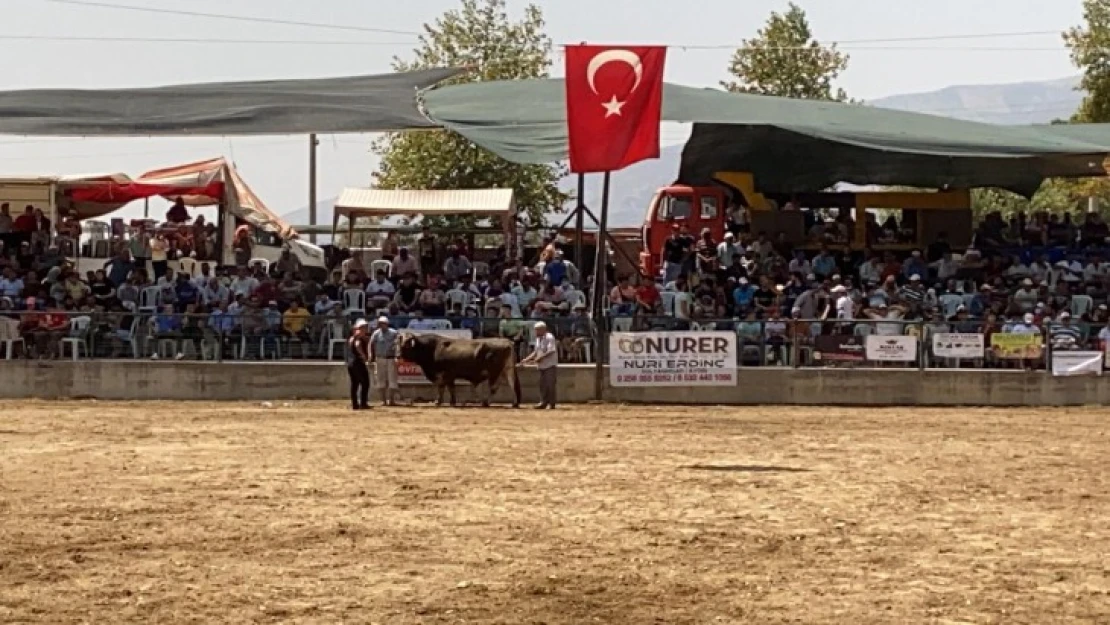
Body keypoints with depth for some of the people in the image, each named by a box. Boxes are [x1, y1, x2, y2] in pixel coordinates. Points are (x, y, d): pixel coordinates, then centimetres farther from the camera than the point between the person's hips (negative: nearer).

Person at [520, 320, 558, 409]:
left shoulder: (549, 338, -14)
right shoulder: (538, 339, 14)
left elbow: (551, 351, -23)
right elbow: (536, 352, 20)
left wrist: (540, 358, -27)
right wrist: (527, 359, 10)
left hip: (550, 365, -9)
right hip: (542, 365, 9)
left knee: (550, 384, -7)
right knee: (542, 384, 8)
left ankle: (551, 404, -3)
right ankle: (543, 402, 13)